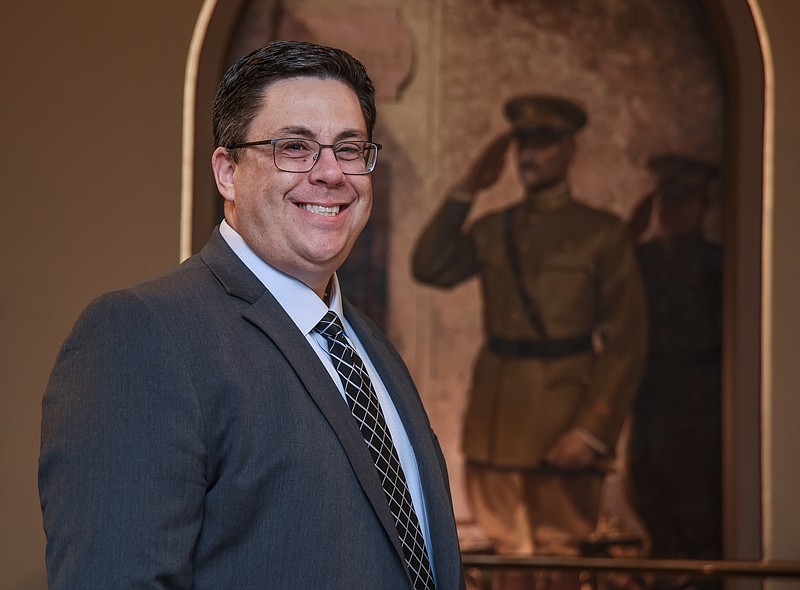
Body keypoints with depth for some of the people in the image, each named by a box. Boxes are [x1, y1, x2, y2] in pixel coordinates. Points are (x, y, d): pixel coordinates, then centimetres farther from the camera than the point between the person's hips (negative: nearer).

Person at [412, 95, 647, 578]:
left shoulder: (604, 234, 2)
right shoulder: (492, 232, 15)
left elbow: (626, 343, -3)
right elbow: (429, 268, -1)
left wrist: (592, 430, -11)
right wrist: (467, 190, 0)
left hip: (564, 424, -4)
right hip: (496, 422, 4)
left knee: (559, 552, -4)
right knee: (508, 552, 6)